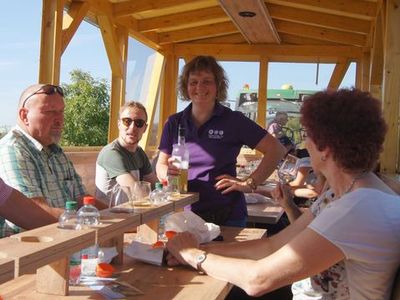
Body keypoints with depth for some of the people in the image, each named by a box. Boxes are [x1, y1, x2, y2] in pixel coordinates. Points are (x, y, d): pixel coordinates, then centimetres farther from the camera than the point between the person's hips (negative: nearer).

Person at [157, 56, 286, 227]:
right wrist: (168, 172, -12)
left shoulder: (233, 121, -4)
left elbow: (276, 150, -6)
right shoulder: (174, 123, 7)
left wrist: (249, 184, -12)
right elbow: (161, 165, 11)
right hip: (184, 212, 3)